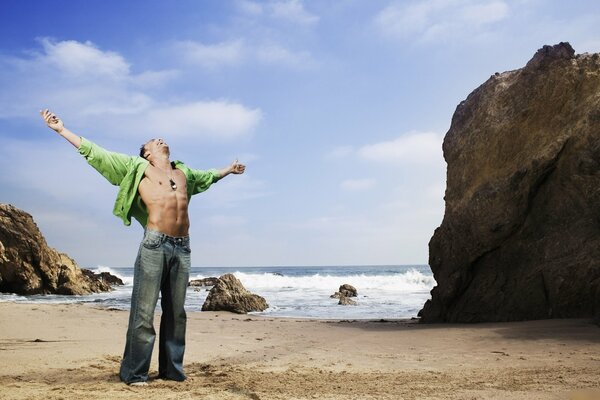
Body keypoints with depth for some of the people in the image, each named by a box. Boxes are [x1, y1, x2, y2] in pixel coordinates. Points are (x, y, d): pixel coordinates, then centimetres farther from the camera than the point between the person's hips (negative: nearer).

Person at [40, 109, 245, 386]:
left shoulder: (184, 172, 23)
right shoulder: (138, 167, 10)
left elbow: (207, 176, 44)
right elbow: (96, 153, 9)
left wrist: (227, 170, 59)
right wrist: (62, 130, 6)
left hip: (182, 246, 5)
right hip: (155, 244, -5)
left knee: (176, 312, 8)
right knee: (144, 311, -5)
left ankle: (172, 369, 17)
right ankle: (134, 373, 3)